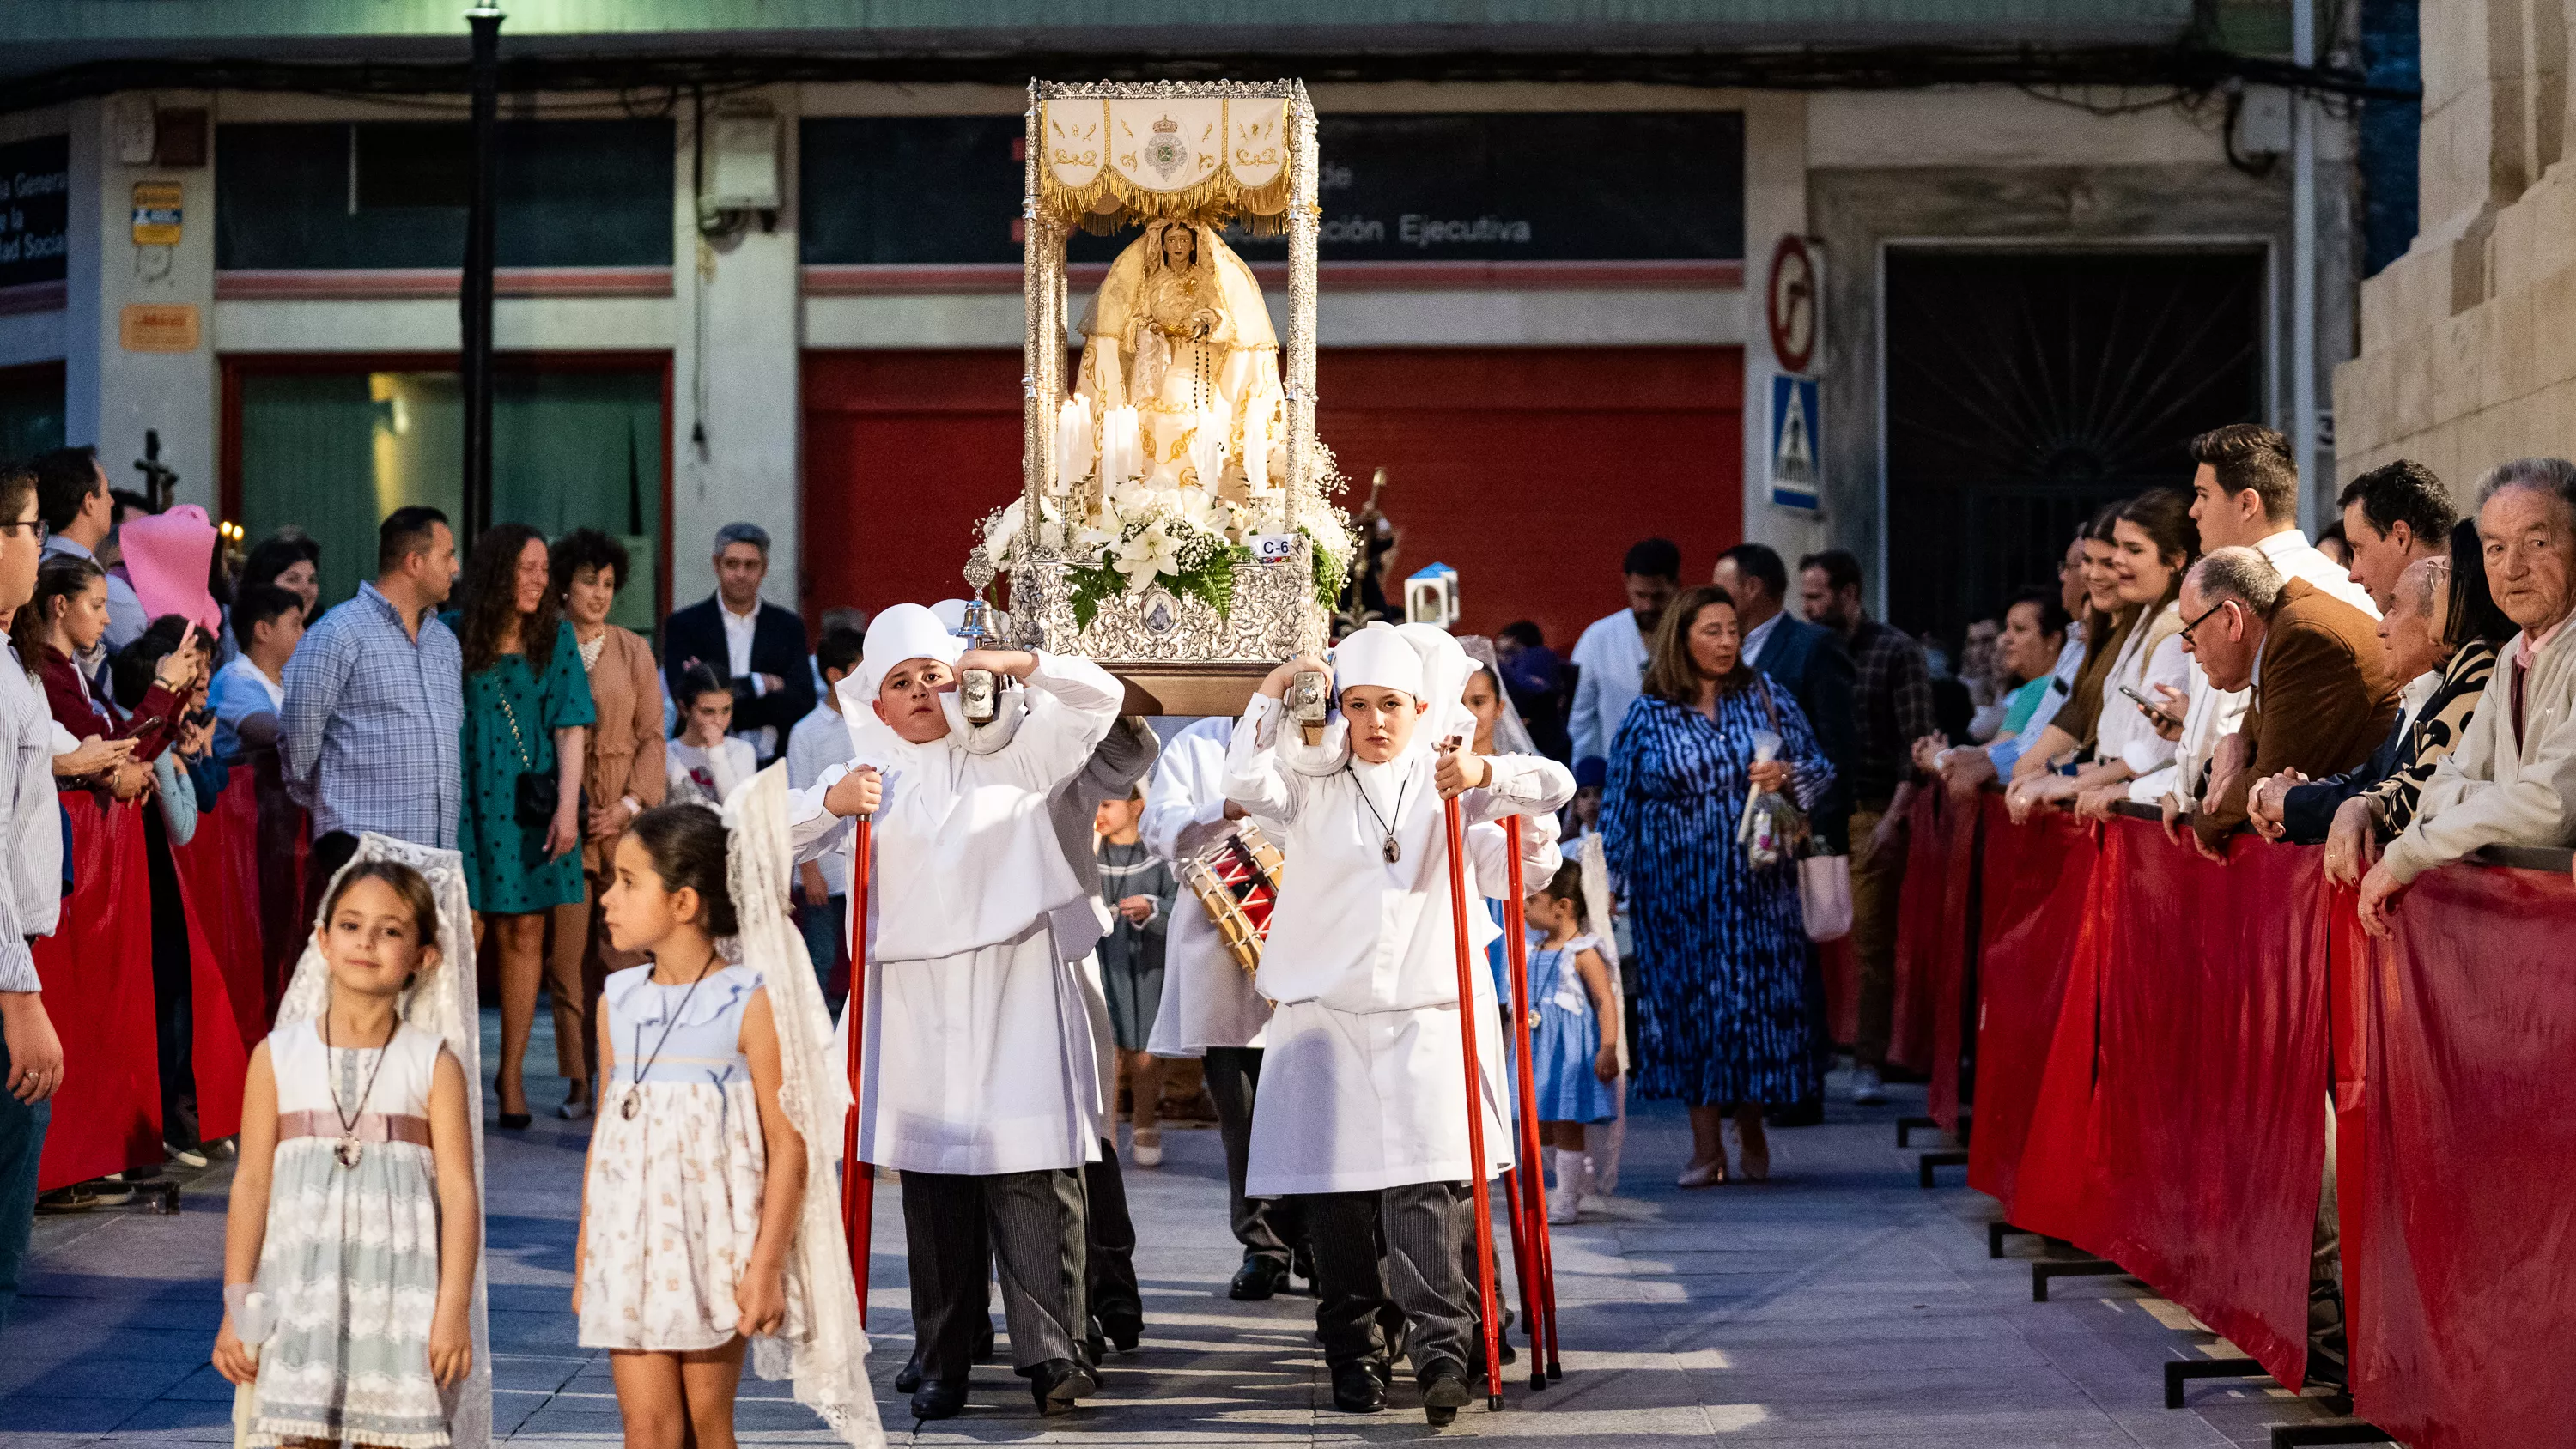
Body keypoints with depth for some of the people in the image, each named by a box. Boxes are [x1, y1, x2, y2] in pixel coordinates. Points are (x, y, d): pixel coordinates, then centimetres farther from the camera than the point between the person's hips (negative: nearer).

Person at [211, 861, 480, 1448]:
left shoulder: (435, 1064, 1)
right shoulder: (279, 1055, 4)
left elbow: (459, 1192, -1)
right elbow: (251, 1185, 6)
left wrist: (454, 1309, -7)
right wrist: (235, 1308, 4)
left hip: (399, 1289, -1)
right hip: (302, 1295, 1)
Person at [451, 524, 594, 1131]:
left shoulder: (555, 637, 1)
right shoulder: (453, 637, -1)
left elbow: (571, 725, -4)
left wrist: (568, 805, -13)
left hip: (531, 801, 1)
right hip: (468, 799, -1)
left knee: (524, 933, 4)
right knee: (463, 931, -7)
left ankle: (512, 1073, 13)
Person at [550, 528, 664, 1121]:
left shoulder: (633, 650, 8)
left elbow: (652, 735, 6)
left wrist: (630, 805, -6)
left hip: (625, 818, 0)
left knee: (624, 949, -5)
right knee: (566, 953, 0)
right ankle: (579, 1079, 6)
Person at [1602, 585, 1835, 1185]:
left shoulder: (1766, 696, 7)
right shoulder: (1649, 715, 3)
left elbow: (1820, 769, 9)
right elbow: (1619, 804, 6)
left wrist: (1788, 774, -13)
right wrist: (1609, 882, 2)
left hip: (1756, 883, 1)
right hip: (1677, 885, -1)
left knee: (1757, 993, -1)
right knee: (1688, 997, -2)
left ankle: (1750, 1126, 19)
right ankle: (1707, 1146, 3)